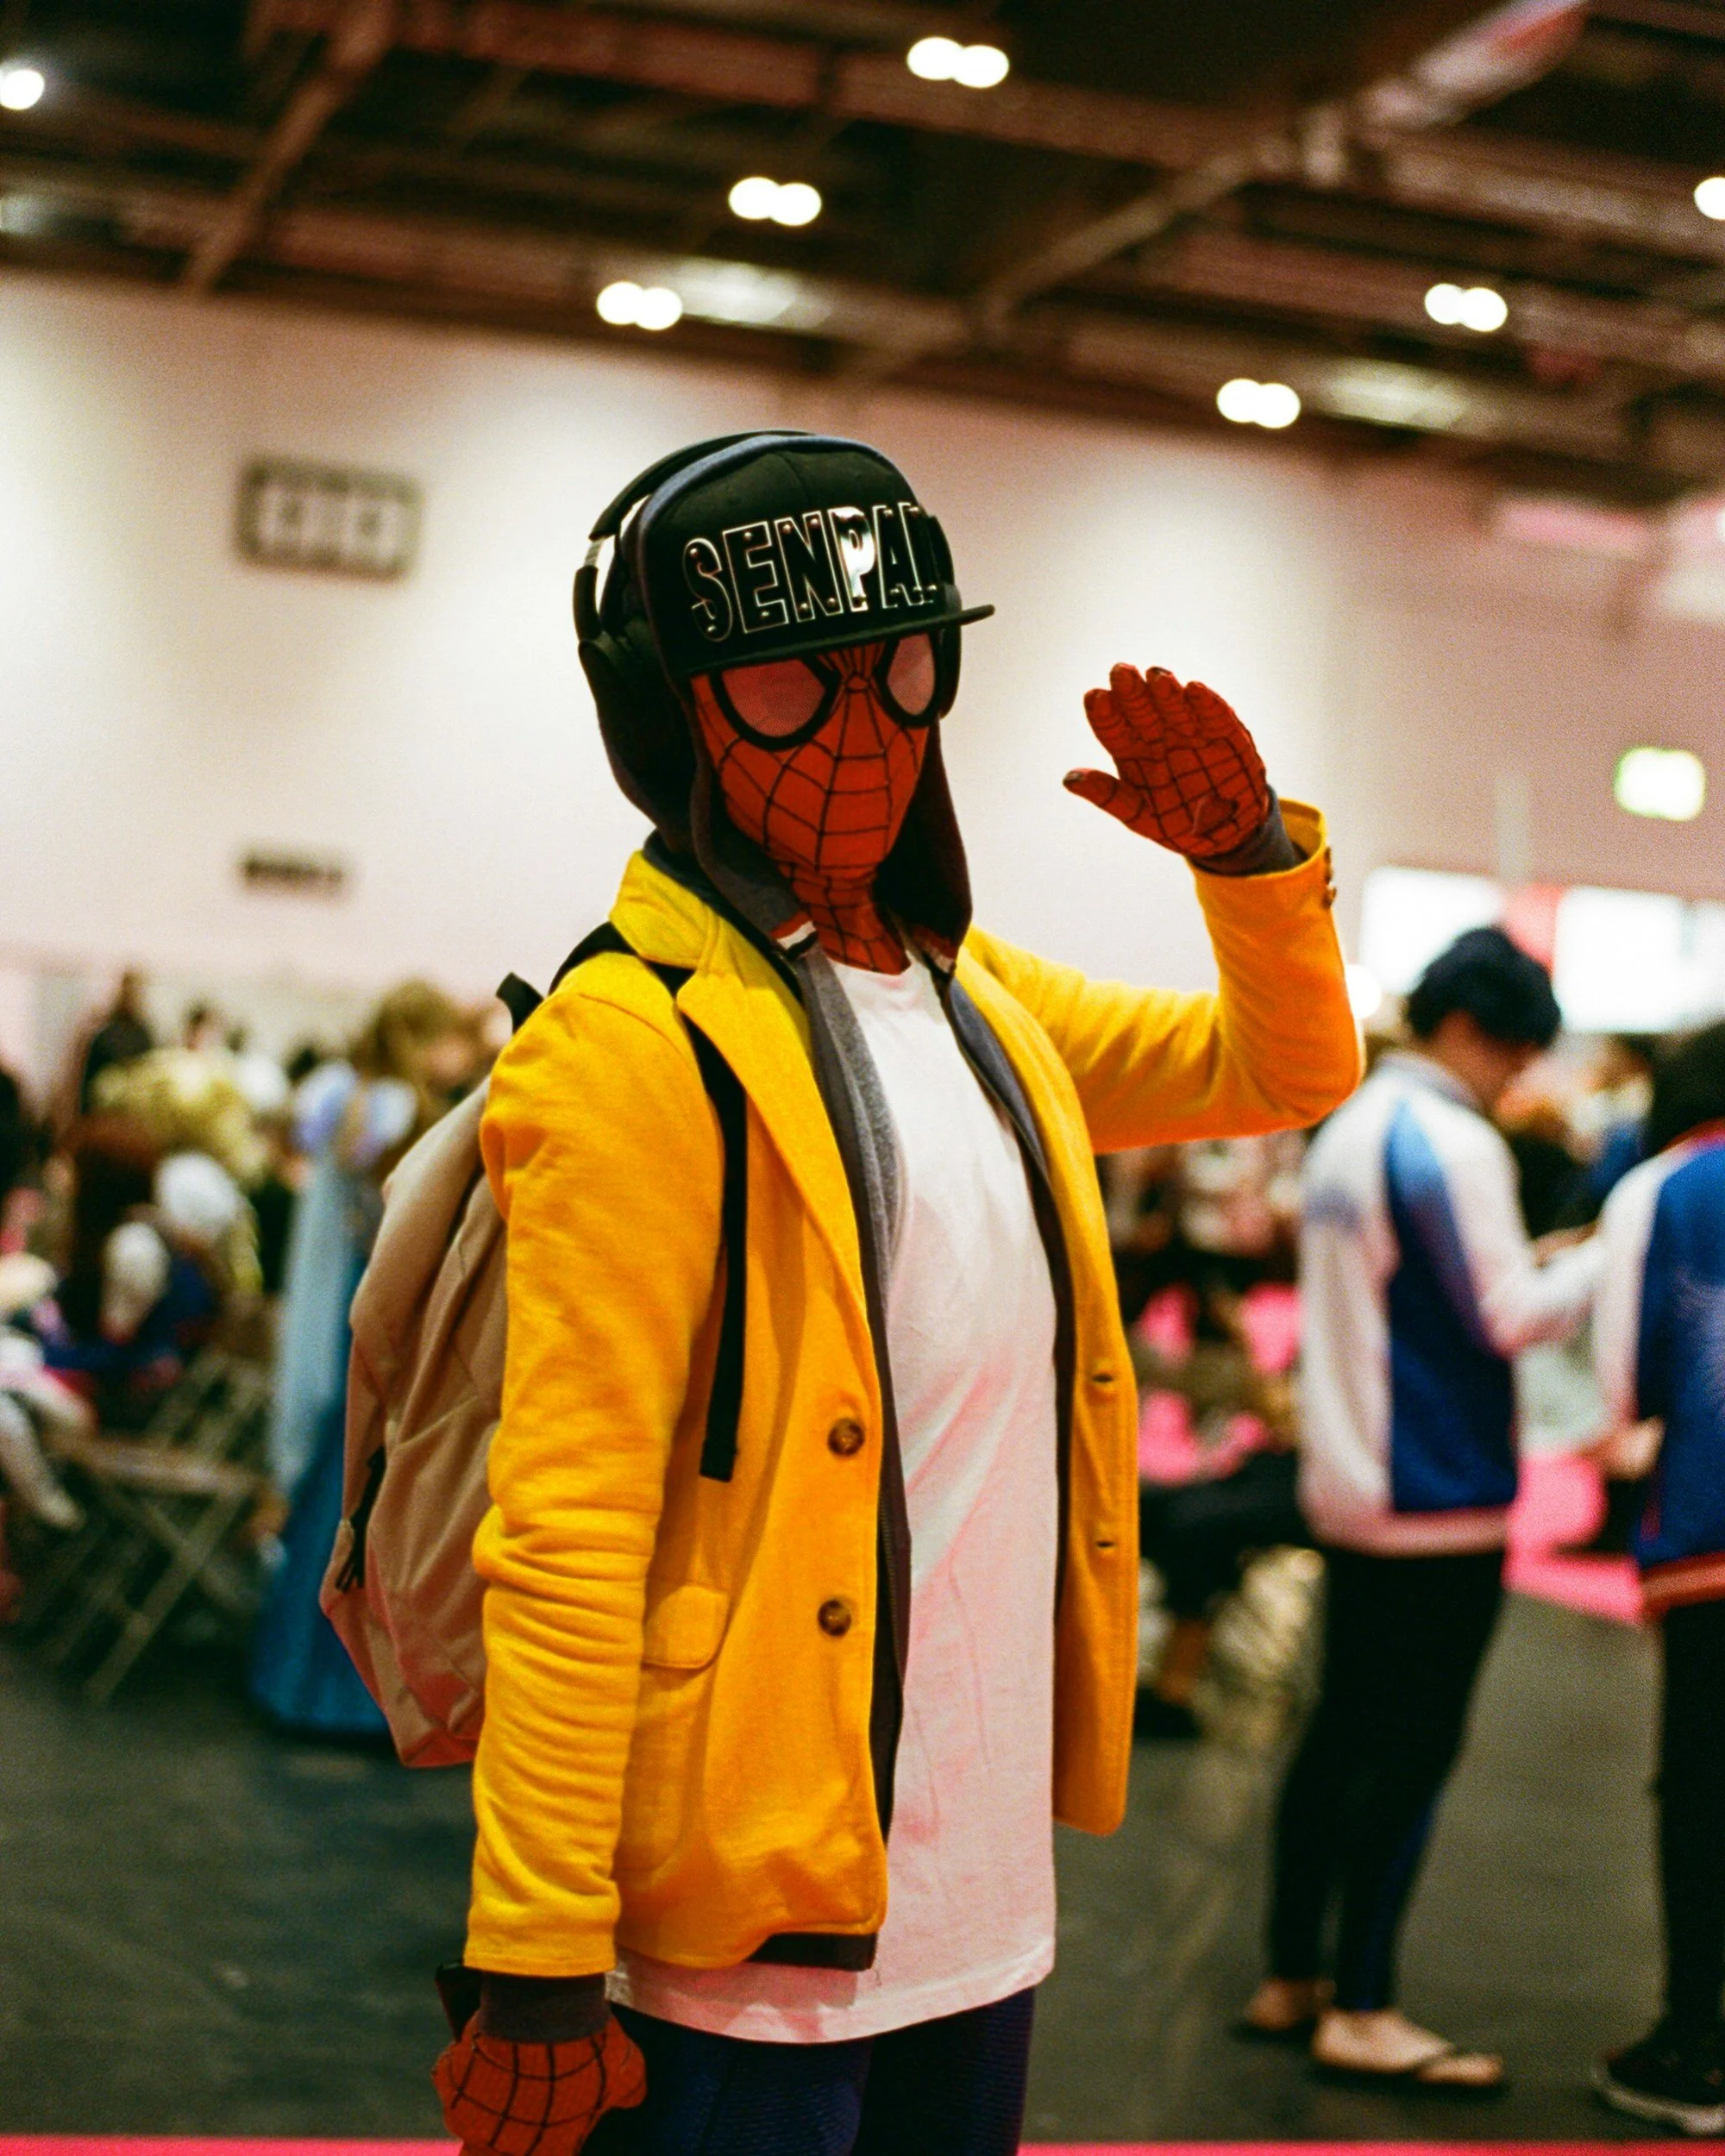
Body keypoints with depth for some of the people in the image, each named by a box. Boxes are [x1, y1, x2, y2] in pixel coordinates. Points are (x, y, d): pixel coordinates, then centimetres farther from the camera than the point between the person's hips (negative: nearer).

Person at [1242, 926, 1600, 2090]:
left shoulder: (1352, 1127, 13)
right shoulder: (1450, 1143, -16)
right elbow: (1509, 1317, -16)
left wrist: (1531, 1261, 15)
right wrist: (1604, 1259, -3)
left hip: (1353, 1487, 9)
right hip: (1438, 1498, -9)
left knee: (1347, 1730, 14)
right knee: (1417, 1749, -2)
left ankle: (1291, 1981, 20)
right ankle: (1362, 2011, 4)